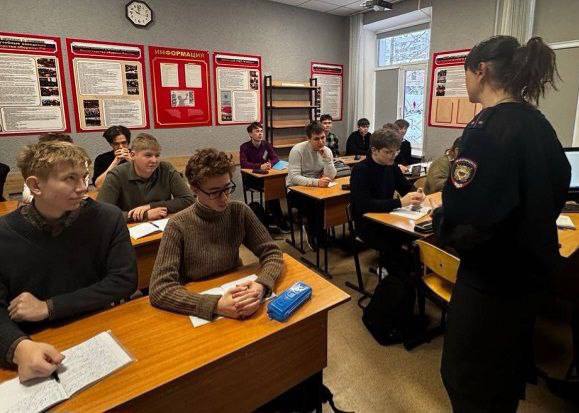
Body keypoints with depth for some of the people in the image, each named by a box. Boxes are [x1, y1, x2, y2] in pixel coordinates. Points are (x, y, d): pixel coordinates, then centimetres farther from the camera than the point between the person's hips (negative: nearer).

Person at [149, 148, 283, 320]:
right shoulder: (179, 226, -15)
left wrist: (261, 286, -23)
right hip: (199, 310, -1)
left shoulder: (240, 212, -6)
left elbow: (272, 253, -3)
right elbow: (159, 289, -19)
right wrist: (216, 305, -31)